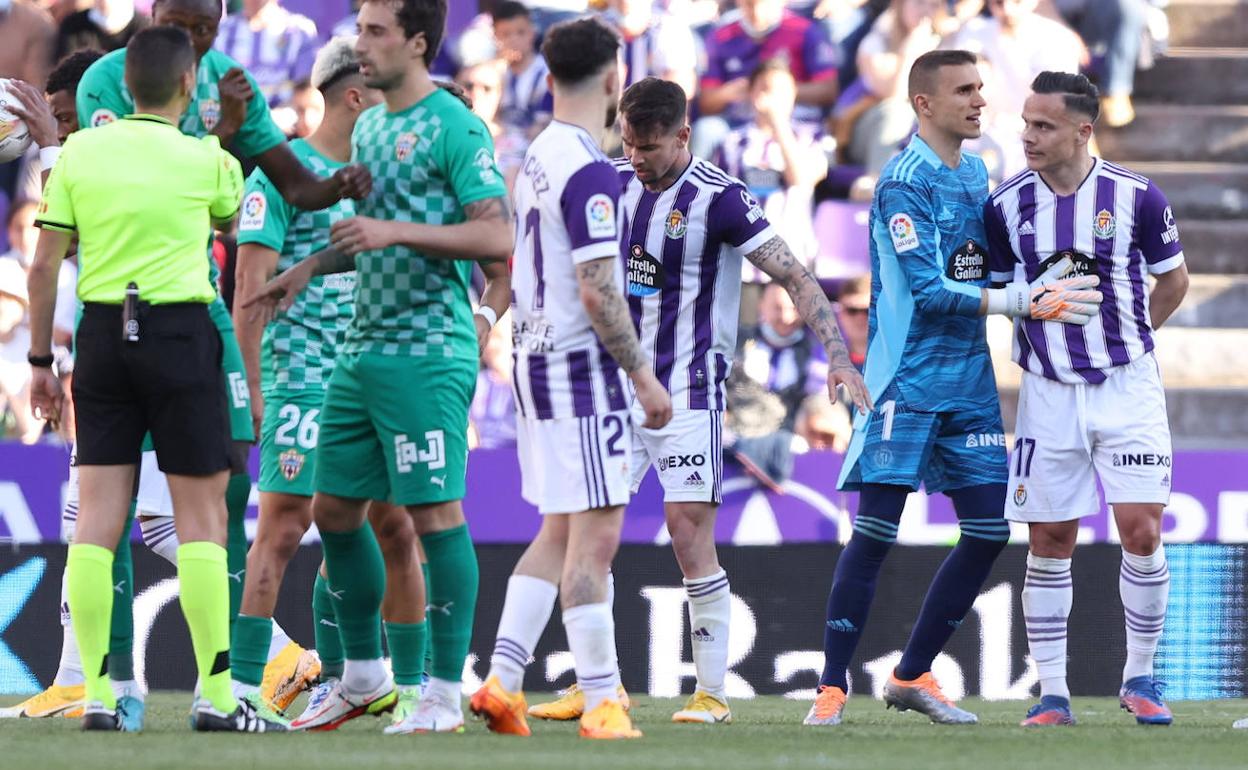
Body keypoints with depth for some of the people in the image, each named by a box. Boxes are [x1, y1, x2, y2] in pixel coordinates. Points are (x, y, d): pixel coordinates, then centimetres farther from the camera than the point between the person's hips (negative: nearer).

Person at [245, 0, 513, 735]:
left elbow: (498, 238, -18)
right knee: (335, 509, 12)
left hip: (427, 356, -9)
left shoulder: (455, 127, -11)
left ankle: (446, 694, -2)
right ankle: (363, 677, 25)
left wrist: (394, 232, -23)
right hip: (362, 350, 9)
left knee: (436, 513, -7)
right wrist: (310, 268, 18)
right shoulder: (369, 128, 16)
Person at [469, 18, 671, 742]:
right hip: (582, 365, -9)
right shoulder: (591, 172, -17)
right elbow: (597, 291, -21)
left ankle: (502, 680, 7)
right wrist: (644, 376, -15)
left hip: (537, 358, 9)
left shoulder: (539, 158, 12)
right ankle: (602, 703, -7)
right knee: (596, 535, -7)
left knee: (560, 533, 13)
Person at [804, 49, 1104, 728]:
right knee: (876, 529, -9)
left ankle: (912, 675, 15)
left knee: (988, 530, 4)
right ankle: (832, 687, -2)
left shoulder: (975, 173, 12)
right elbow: (929, 290, -20)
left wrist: (1036, 289, 9)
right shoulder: (905, 182, -12)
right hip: (907, 383, -8)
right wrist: (1021, 301, -23)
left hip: (971, 384, 8)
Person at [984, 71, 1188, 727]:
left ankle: (1140, 679, 11)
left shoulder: (1136, 197, -7)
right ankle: (1052, 693, 9)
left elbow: (1172, 281, 9)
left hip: (1127, 385, -1)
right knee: (1049, 544, 1)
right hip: (1048, 394, 1)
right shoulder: (1006, 205, -3)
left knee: (1141, 532, -7)